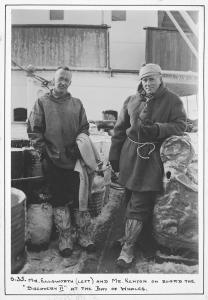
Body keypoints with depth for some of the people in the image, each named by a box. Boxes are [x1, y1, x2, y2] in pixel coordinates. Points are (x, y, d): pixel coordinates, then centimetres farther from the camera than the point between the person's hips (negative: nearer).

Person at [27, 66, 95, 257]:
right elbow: (33, 130, 1)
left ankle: (84, 235, 20)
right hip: (53, 162, -1)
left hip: (75, 160, 2)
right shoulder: (42, 103, 3)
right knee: (59, 200, 6)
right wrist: (44, 149, -8)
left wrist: (79, 146, -4)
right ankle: (65, 238, 19)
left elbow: (84, 128, 11)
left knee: (79, 197, 6)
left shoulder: (77, 104, 9)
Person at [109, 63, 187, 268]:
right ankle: (129, 236, 27)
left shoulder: (173, 101, 2)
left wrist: (156, 129, -21)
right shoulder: (131, 101, 11)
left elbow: (179, 126, -5)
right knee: (131, 200, 11)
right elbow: (120, 129, 13)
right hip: (130, 157, 4)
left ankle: (127, 249, 1)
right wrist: (114, 156, 10)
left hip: (152, 159, -4)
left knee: (139, 205, -5)